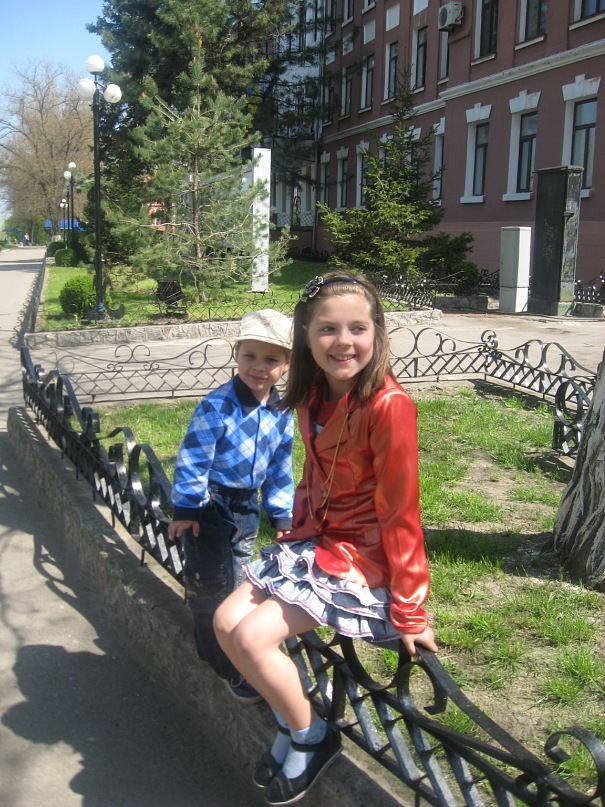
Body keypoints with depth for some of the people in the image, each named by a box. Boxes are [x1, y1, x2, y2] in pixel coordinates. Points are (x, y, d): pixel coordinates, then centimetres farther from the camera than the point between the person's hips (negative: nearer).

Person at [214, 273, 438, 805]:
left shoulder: (388, 404, -23)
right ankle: (293, 723, 21)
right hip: (316, 539, 8)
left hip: (365, 556, -8)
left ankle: (313, 737, 9)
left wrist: (409, 610, -16)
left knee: (253, 637, -18)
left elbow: (400, 511, -20)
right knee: (227, 623, -1)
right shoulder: (314, 396, 1)